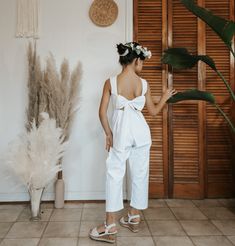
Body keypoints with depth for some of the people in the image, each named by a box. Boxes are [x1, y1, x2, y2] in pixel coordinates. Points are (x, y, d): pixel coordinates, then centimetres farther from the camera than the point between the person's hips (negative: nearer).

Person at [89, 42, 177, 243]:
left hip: (120, 132, -2)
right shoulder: (144, 84, -1)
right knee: (140, 174, 14)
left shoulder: (110, 82, -5)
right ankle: (134, 218, 26)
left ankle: (110, 227, 5)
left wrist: (108, 134, 5)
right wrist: (165, 97, 25)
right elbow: (153, 112, 8)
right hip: (140, 132, 2)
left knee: (115, 176, 3)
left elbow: (102, 112, -6)